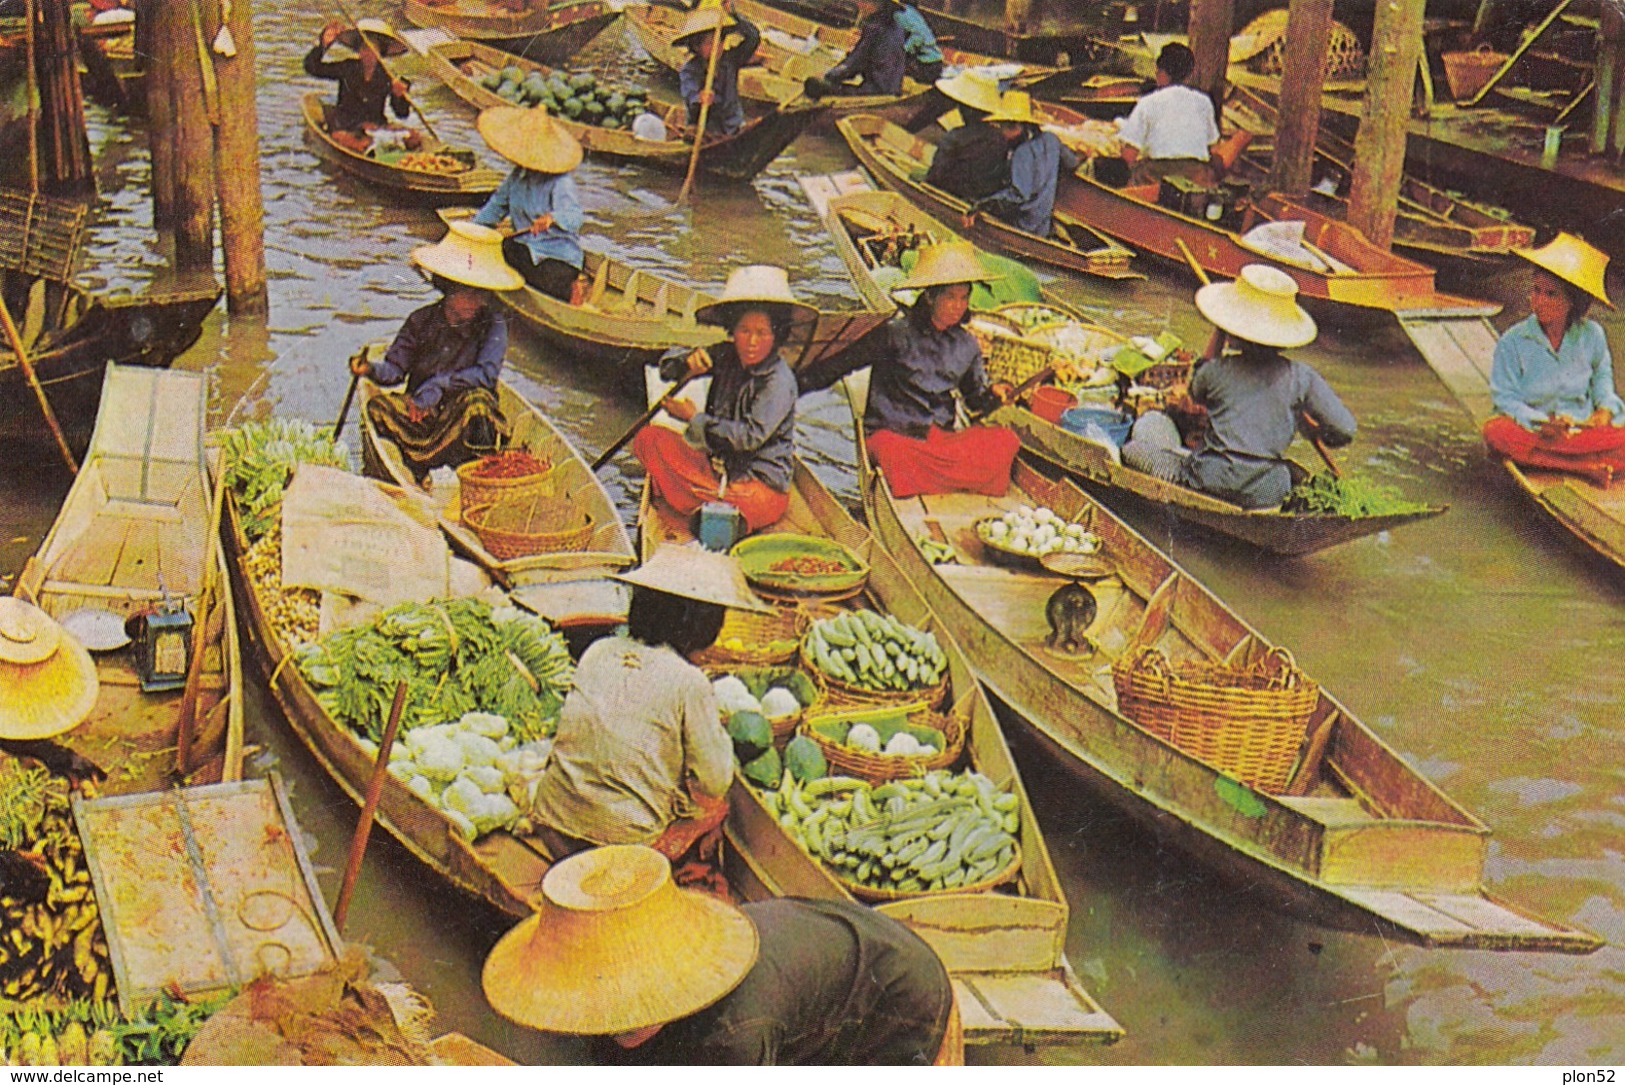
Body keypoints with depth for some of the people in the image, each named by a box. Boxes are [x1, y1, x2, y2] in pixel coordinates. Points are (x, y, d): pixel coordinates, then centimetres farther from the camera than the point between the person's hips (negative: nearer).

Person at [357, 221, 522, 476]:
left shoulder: (492, 324, -5)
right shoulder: (422, 321, 3)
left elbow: (486, 374, -17)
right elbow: (395, 369, 2)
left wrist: (438, 386, -23)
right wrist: (371, 369, -20)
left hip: (463, 421, -2)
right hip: (419, 414, 2)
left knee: (477, 400, -34)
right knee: (378, 406, -23)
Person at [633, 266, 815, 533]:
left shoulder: (779, 381, -17)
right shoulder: (725, 358, 2)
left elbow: (750, 436, -23)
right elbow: (668, 363, 13)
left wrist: (695, 419, -14)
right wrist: (688, 364, -12)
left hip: (761, 485, -7)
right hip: (717, 467, 7)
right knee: (649, 438, -8)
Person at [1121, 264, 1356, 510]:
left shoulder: (1215, 370, -2)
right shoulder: (1302, 378, -1)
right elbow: (1345, 431, -1)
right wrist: (1311, 429, 21)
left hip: (1208, 484, 0)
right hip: (1267, 495, 1)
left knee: (1151, 422, 18)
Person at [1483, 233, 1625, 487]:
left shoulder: (1591, 335, 2)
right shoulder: (1513, 342, -7)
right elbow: (1505, 397, -6)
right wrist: (1541, 423, -22)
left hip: (1584, 430, 1)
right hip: (1533, 431, -1)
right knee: (1496, 431, -37)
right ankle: (1587, 468, -32)